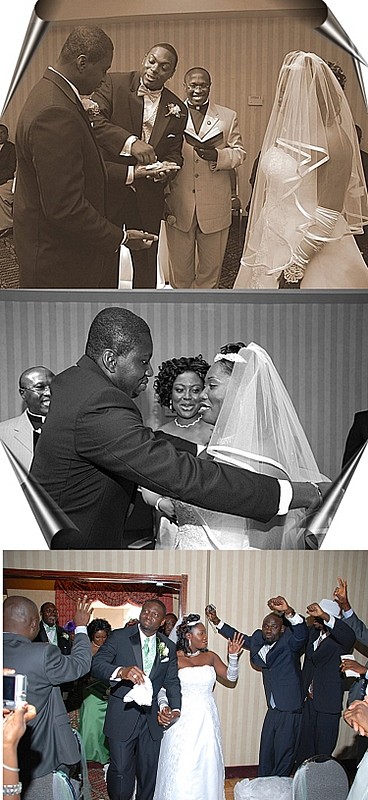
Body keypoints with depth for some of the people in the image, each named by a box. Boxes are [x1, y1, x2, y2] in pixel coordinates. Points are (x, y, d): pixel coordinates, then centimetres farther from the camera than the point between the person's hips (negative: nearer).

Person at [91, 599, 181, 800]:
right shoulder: (119, 637, -8)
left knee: (149, 771, 14)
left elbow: (172, 682, 9)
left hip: (152, 720, 4)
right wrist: (121, 671, -37)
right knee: (120, 770, 2)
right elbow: (96, 664, -18)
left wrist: (175, 708, -9)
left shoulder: (168, 647, 6)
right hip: (122, 717, -4)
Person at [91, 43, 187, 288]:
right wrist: (129, 142, -31)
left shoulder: (177, 109, 7)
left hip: (148, 195, 3)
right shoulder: (114, 84, -4)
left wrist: (167, 169, -14)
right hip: (109, 187, -3)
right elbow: (94, 120, -18)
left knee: (147, 262, 13)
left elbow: (174, 152, 10)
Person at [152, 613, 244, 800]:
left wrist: (233, 657, -9)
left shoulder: (210, 657, 6)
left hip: (206, 720, 4)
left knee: (206, 766, 8)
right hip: (183, 719, -4)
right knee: (180, 769, -2)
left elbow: (231, 678, 5)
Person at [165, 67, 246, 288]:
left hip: (215, 206, 1)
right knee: (180, 266, 8)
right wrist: (163, 196, 0)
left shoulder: (228, 117, 7)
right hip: (179, 205, -1)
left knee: (211, 266, 10)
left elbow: (239, 153, 5)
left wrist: (217, 155, -16)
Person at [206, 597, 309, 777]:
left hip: (289, 710, -7)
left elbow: (302, 633, -37)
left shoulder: (288, 642, -16)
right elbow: (241, 638, 20)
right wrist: (216, 621, 14)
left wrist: (288, 612, -56)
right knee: (265, 753, 15)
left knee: (283, 756, 3)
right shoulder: (259, 640, 3)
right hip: (273, 709, 7)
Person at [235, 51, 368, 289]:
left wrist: (296, 266, -21)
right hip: (275, 246, 8)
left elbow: (329, 215, -20)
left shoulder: (332, 140, -17)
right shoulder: (288, 131, 7)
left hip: (313, 251, -8)